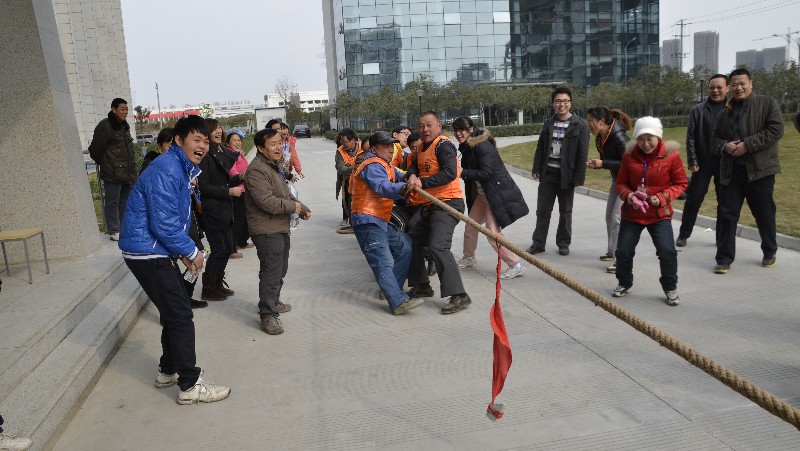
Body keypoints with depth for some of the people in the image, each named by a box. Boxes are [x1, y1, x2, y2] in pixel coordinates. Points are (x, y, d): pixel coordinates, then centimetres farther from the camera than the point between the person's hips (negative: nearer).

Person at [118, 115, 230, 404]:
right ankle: (190, 386, 4)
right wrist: (191, 251, -13)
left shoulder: (183, 169, 13)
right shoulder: (166, 170, -20)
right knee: (180, 316, -6)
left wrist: (183, 252, 10)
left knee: (175, 311, 19)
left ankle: (168, 371, 34)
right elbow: (163, 223, -25)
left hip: (154, 252, 10)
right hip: (148, 253, -10)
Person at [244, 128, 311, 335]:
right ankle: (268, 315, -2)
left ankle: (273, 302, 39)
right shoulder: (257, 170, -18)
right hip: (267, 230, -11)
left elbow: (285, 196, 26)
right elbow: (267, 201, -26)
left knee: (280, 270, 22)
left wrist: (303, 209, 11)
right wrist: (293, 206, -14)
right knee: (271, 273, -9)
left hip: (281, 228, 11)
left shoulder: (275, 166, 17)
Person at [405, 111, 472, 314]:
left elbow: (450, 172, -22)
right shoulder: (422, 149, 18)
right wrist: (411, 176, -9)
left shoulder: (443, 145, -11)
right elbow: (413, 167, 14)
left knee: (438, 246, -23)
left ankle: (459, 295, -20)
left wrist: (422, 182, -25)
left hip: (447, 204, -10)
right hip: (429, 207, 10)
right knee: (412, 241, 16)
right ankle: (422, 286, 28)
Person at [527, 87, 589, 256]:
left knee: (565, 211, 10)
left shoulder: (580, 125, -6)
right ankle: (538, 243, 15)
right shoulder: (548, 123, 7)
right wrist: (536, 169, 3)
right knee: (542, 210, 6)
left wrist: (579, 177, -13)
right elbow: (540, 148, 10)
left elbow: (583, 154, -9)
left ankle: (563, 243, 23)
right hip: (548, 173, 3)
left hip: (566, 175, -3)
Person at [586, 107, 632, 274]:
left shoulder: (618, 137, -27)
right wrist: (595, 164, -9)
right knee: (609, 216, 16)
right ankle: (612, 251, 33)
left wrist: (603, 164, -30)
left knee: (617, 218, -13)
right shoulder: (600, 138, -1)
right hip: (617, 180, 9)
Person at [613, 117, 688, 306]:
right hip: (632, 212, 2)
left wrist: (662, 197, -18)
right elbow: (621, 183, 3)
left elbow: (681, 184, -2)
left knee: (667, 251, -14)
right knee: (623, 251, 3)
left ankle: (670, 287, 11)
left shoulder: (670, 155, -10)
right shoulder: (629, 156, -5)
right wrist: (627, 195, -19)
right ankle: (624, 283, 30)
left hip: (659, 214, -2)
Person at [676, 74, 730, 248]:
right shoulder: (697, 110, 1)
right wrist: (692, 162, -7)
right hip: (702, 164, 0)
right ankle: (683, 235, 13)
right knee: (693, 200, 2)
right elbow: (691, 137, -1)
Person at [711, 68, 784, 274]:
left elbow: (776, 129, -10)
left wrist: (747, 145, -18)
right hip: (731, 170, 3)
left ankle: (770, 252, 30)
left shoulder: (767, 103, 2)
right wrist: (724, 146, -8)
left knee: (764, 214, 9)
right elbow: (715, 139, 16)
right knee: (726, 214, -1)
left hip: (760, 169, -3)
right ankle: (724, 258, 7)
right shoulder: (725, 112, 14)